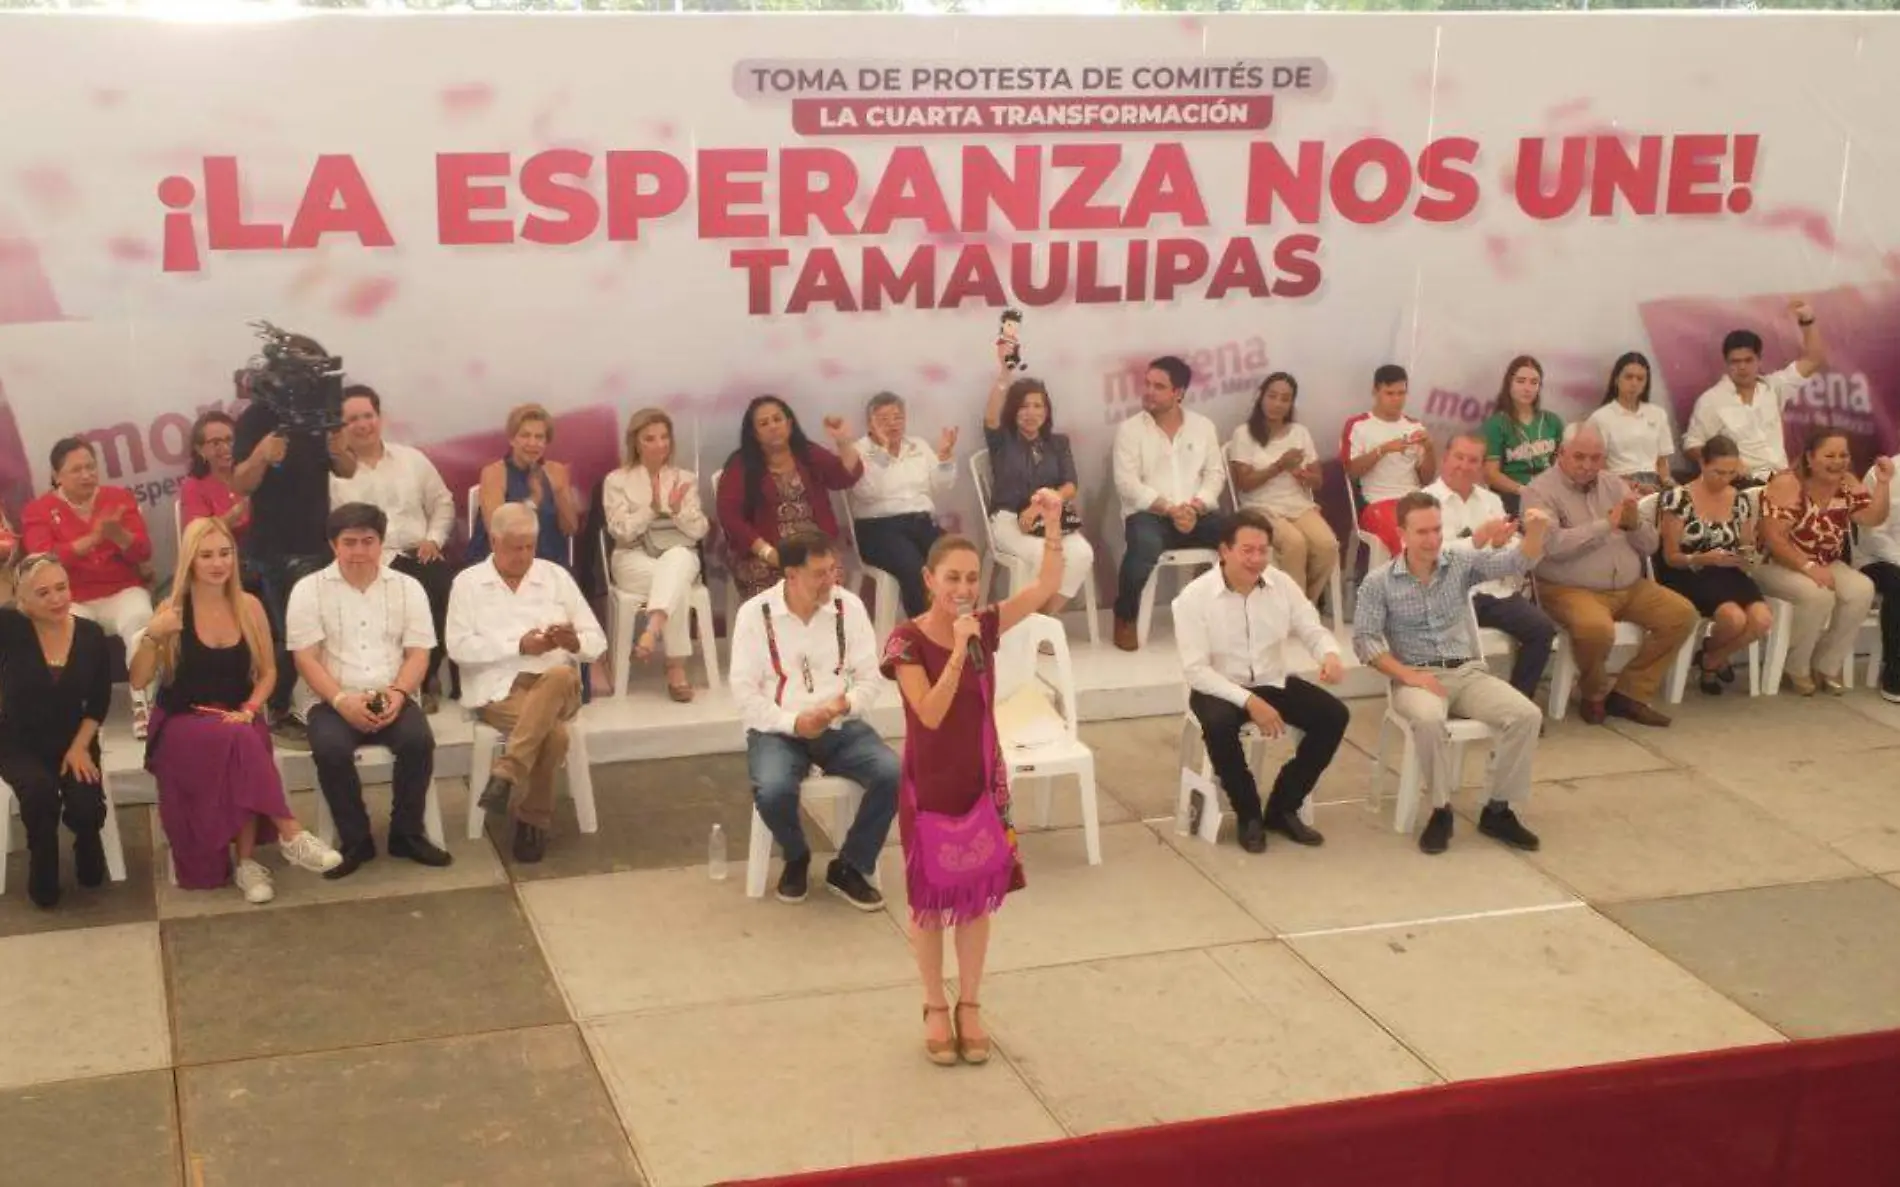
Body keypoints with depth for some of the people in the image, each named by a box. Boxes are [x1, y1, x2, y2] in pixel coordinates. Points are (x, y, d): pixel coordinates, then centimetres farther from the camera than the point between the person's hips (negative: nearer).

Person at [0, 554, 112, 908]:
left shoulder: (91, 635, -5)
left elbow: (100, 701, 2)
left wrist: (80, 746, -10)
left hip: (73, 741, 1)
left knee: (86, 806, -26)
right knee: (41, 789, -34)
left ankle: (87, 844, 14)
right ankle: (43, 870, -6)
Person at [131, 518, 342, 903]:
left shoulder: (250, 607, 4)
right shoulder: (172, 610, -3)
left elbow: (267, 673, 10)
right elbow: (138, 681, -3)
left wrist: (248, 710, -9)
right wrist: (151, 636, -19)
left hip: (238, 723, 2)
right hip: (181, 723, -2)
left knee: (244, 741, -34)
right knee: (239, 742, -36)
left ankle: (247, 862, -26)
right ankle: (291, 835, -31)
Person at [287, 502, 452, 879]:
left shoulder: (408, 587, 9)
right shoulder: (309, 590, 4)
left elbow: (418, 652, 4)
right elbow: (306, 658, -4)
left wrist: (397, 693, -16)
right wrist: (342, 700, -19)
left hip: (392, 699, 1)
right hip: (331, 700, -1)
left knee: (419, 740, -29)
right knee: (330, 748, -33)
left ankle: (406, 833, -9)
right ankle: (355, 840, -13)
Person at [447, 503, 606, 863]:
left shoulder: (556, 576, 12)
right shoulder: (468, 582, 7)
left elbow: (596, 643, 9)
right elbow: (459, 647, -6)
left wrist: (573, 641, -15)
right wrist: (519, 645, -16)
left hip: (556, 686, 2)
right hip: (498, 687, -2)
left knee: (560, 675, -37)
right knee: (554, 733, -34)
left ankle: (505, 777, -33)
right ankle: (535, 820, -20)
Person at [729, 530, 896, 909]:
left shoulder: (850, 606, 0)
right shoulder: (755, 613, -6)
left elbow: (869, 679, 1)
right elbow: (745, 693, -8)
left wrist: (845, 704, -21)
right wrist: (793, 722, -21)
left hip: (840, 726, 3)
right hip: (777, 729, -2)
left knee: (893, 775, -25)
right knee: (772, 791, -34)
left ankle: (849, 867, -2)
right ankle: (796, 858, 1)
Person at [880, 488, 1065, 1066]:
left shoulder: (985, 625, -4)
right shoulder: (907, 641, -17)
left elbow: (1046, 585, -10)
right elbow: (931, 713, -26)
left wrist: (1052, 523, -21)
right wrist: (959, 649, -31)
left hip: (984, 781, 4)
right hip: (930, 787, -4)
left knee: (979, 894, 13)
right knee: (930, 898, 11)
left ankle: (970, 1006, 29)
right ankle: (936, 1008, 28)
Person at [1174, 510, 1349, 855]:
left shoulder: (1282, 584, -2)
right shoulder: (1194, 597, -16)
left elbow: (1312, 630, 3)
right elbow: (1196, 670, -18)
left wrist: (1330, 654, -23)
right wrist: (1249, 701, -28)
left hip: (1273, 683, 5)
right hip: (1219, 689, -4)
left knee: (1334, 716, -15)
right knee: (1219, 726, -37)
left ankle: (1281, 809, 0)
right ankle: (1248, 815, -11)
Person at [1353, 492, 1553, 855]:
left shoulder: (1462, 563, 6)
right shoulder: (1379, 582, -1)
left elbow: (1516, 562, -4)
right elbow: (1364, 639, -5)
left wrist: (1536, 531, -26)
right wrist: (1407, 674, -17)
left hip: (1468, 672, 3)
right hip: (1416, 677, -3)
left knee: (1526, 715, -20)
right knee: (1429, 718, -38)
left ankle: (1497, 810, -6)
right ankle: (1441, 810, -17)